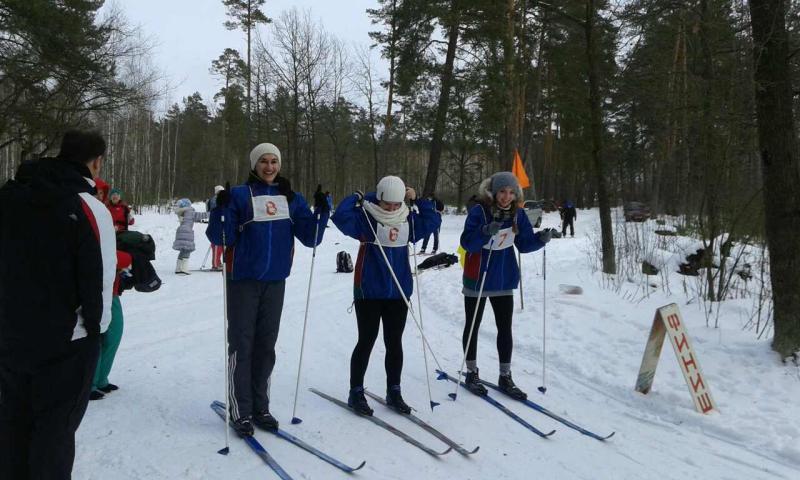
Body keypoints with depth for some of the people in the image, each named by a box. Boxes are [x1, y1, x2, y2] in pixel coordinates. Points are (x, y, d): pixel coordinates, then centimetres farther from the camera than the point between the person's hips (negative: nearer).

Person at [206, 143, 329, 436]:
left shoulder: (291, 199, 8)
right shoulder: (239, 195, -3)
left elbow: (310, 237, 3)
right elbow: (220, 238, -8)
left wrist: (322, 210, -10)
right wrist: (222, 208, -24)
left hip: (275, 282, 4)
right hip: (243, 280, -3)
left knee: (266, 346, 10)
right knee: (242, 344, 0)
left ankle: (260, 407, 22)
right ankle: (240, 411, 11)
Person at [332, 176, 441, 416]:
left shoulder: (408, 220, 7)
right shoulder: (365, 217, -8)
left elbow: (434, 220, 16)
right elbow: (340, 217, -22)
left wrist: (418, 200, 7)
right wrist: (355, 198, -11)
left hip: (398, 292, 5)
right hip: (369, 292, -4)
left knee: (395, 343, 11)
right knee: (367, 341, 3)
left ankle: (393, 392, 24)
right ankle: (356, 392, 18)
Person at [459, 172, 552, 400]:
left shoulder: (517, 214, -2)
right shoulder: (479, 211, -17)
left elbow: (524, 244, 1)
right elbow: (467, 242, -24)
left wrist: (540, 239, -18)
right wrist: (485, 232, -41)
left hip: (504, 281, 4)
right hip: (477, 279, -4)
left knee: (505, 329, 8)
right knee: (473, 327, 10)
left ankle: (505, 377, 21)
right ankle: (471, 373, 25)